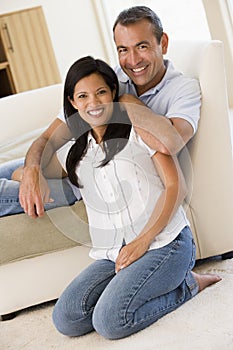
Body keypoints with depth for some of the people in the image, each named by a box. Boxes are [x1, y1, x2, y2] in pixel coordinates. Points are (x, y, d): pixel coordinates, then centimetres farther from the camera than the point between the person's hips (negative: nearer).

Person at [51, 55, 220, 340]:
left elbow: (176, 186, -5)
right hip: (111, 254, 6)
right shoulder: (76, 152, 16)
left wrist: (143, 241, -13)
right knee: (66, 320, -15)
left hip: (164, 242, -5)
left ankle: (185, 284, -1)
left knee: (110, 321, -25)